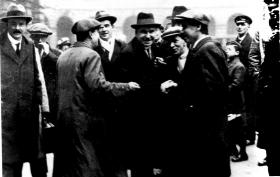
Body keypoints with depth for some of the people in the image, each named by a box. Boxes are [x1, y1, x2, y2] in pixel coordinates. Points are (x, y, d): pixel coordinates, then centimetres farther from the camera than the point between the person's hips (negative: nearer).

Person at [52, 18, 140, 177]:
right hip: (86, 118, -8)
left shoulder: (63, 56, 11)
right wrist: (126, 86, -13)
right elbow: (98, 85, -22)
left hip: (64, 117, 8)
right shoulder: (91, 55, -12)